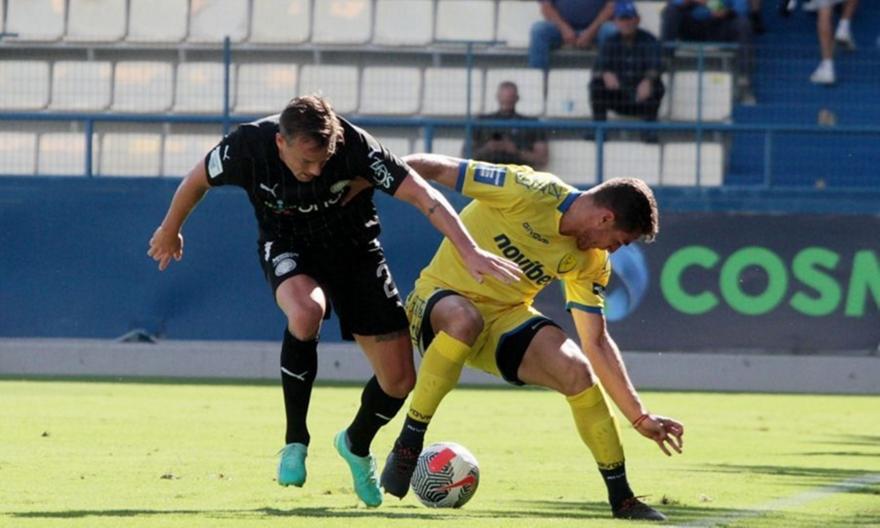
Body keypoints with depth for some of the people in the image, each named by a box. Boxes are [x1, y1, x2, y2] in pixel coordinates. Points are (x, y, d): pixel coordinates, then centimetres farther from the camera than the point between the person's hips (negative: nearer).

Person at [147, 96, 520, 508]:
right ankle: (295, 442, -20)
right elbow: (197, 180, -4)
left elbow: (422, 195, -30)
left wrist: (469, 252, -40)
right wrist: (170, 231, 12)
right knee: (306, 310, -39)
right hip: (288, 249, -1)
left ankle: (357, 445, 30)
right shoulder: (248, 147, -26)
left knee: (399, 381, -5)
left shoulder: (353, 145, -30)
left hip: (354, 251, 1)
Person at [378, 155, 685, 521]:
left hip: (505, 320, 5)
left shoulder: (590, 261, -1)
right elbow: (437, 168, -17)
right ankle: (407, 446, -29)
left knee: (577, 371, -20)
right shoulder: (529, 193, -21)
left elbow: (596, 343, 4)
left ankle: (621, 498, -7)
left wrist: (640, 418, 0)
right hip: (440, 298, -5)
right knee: (465, 319, -42)